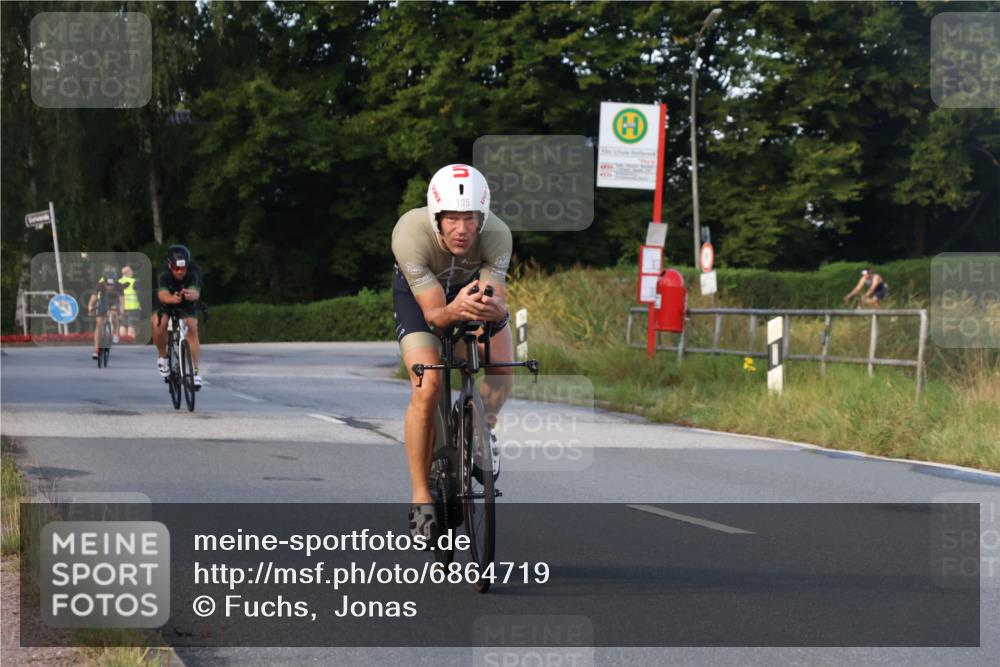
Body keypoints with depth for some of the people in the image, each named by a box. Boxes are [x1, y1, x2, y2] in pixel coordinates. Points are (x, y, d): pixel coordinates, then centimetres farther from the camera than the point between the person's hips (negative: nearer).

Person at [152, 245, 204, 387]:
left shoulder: (193, 275, -31)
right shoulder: (163, 275, -31)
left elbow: (196, 293, -48)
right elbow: (162, 295, -48)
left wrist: (190, 295, -73)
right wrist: (173, 299, -71)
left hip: (187, 308, 1)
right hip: (165, 306, -1)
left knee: (192, 329, -21)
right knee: (158, 325, -29)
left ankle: (196, 371, -16)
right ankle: (163, 357, -3)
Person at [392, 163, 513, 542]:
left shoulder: (497, 235, -33)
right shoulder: (411, 234, -38)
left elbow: (497, 300, -35)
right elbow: (433, 313, -37)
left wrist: (493, 308, -59)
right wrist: (454, 311, -59)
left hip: (473, 286, 2)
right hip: (418, 292, -2)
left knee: (502, 374, -17)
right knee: (427, 389, -21)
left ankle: (483, 428, 17)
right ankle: (421, 498, -10)